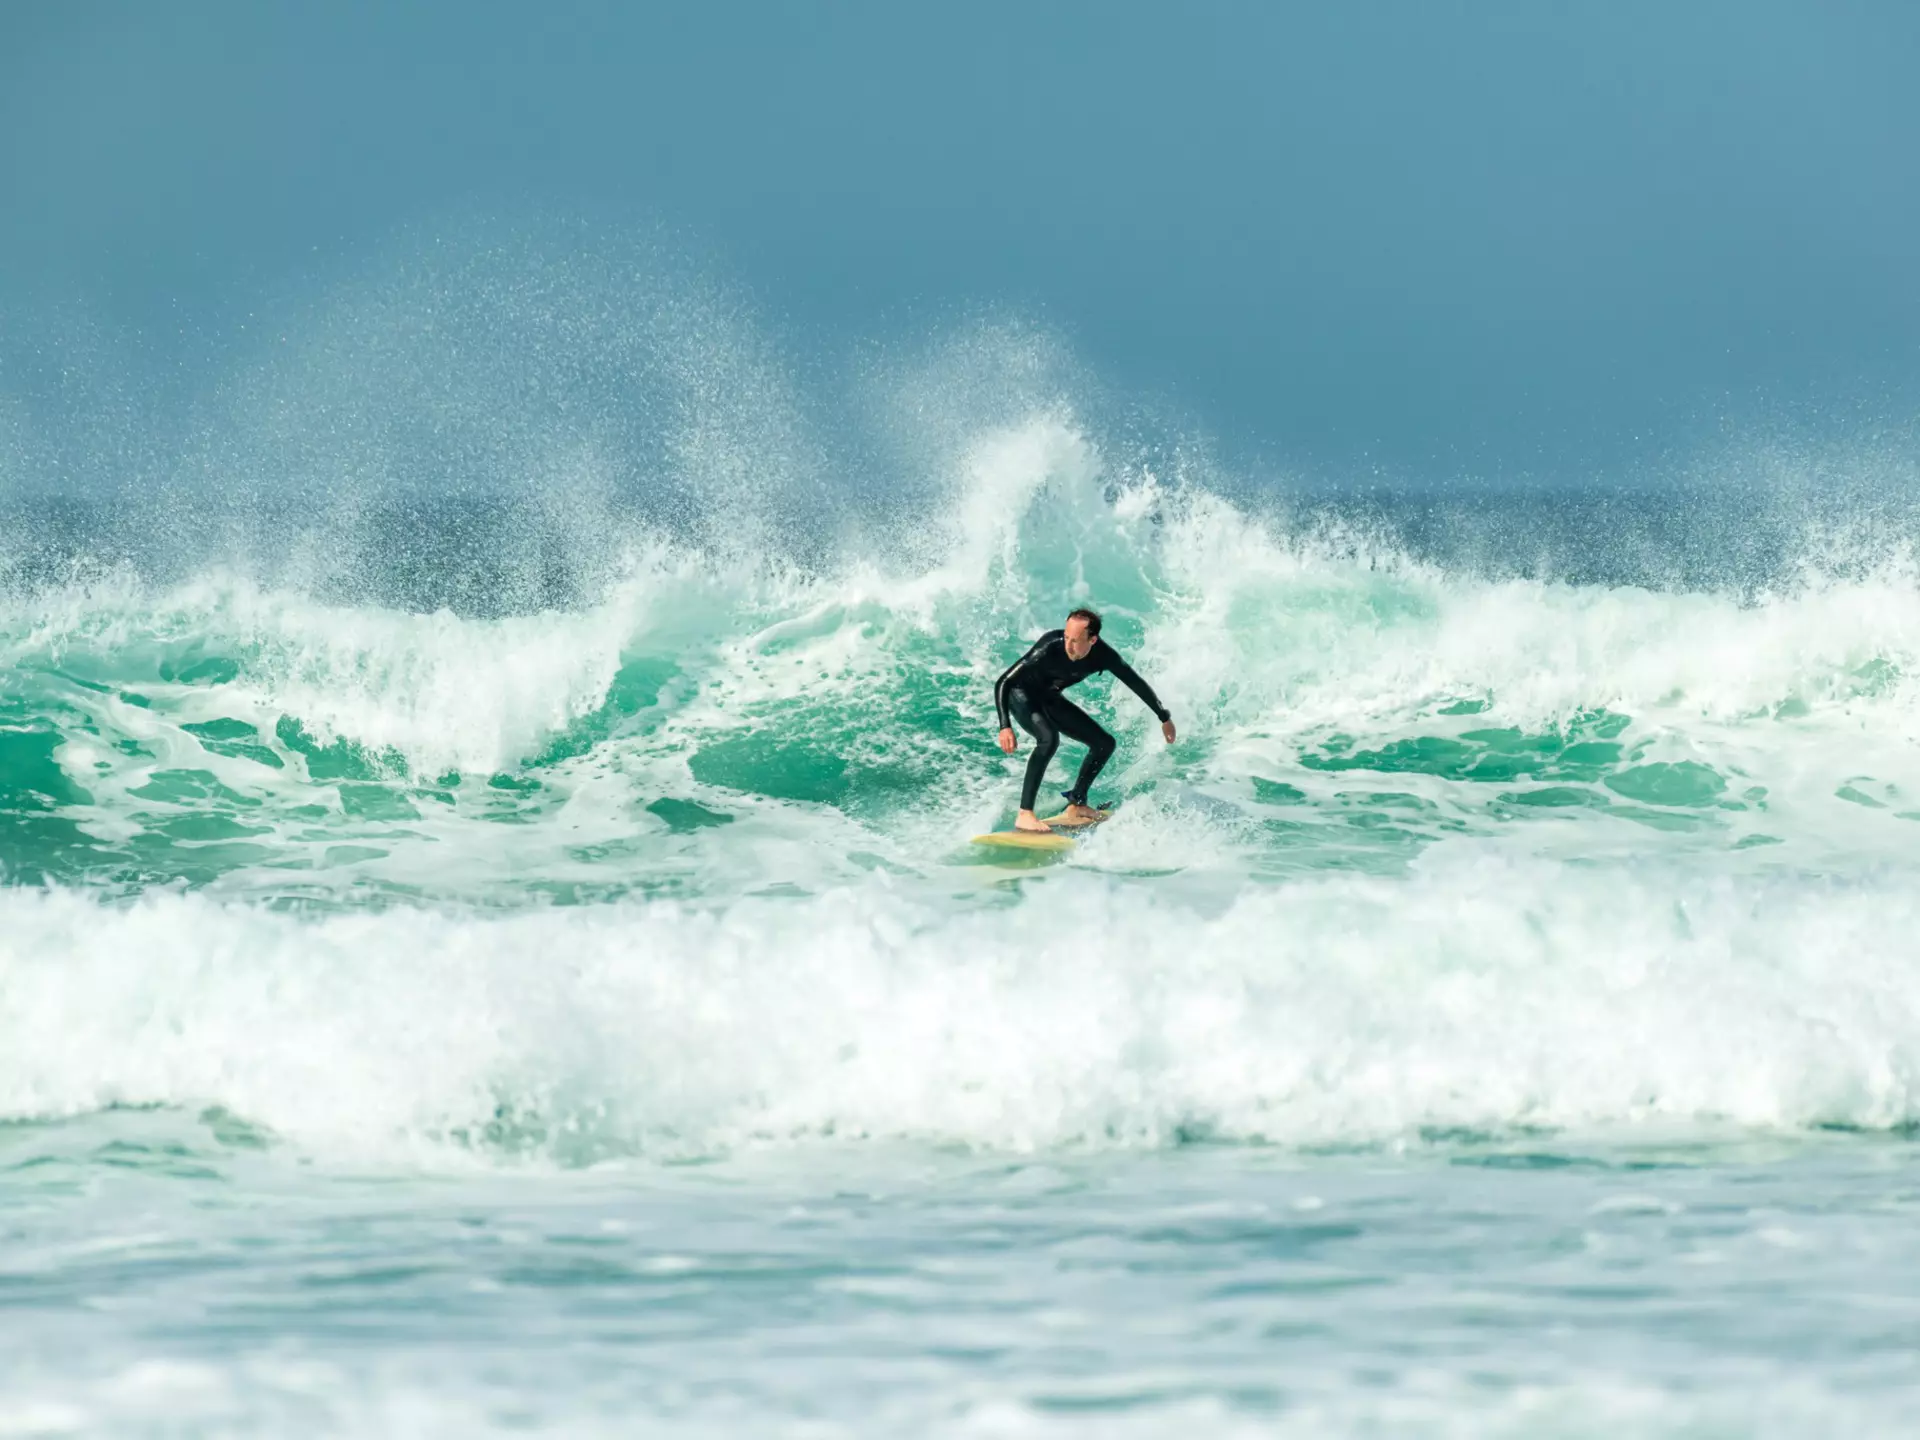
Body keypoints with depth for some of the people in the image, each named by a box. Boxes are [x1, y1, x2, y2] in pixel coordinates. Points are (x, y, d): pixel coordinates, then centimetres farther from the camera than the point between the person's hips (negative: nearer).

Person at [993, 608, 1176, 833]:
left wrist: (1164, 718, 4)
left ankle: (1076, 805, 15)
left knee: (1104, 744, 4)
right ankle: (1025, 815, -34)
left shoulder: (1103, 656, -22)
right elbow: (1002, 683, -34)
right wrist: (1005, 727, -45)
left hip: (1048, 698, 6)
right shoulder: (1049, 650, -37)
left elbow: (1137, 684, -4)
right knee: (1048, 738, -34)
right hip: (1020, 694, -6)